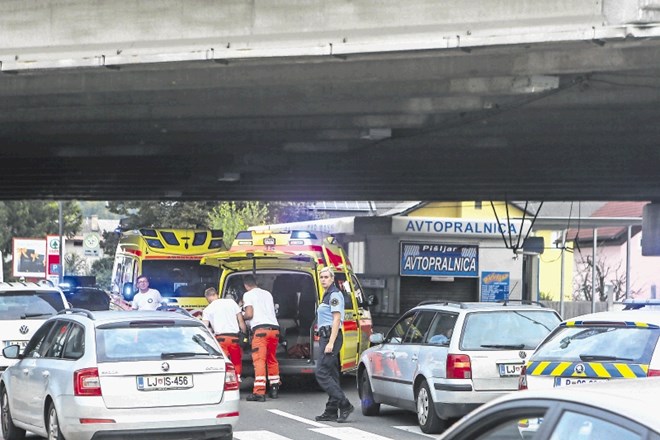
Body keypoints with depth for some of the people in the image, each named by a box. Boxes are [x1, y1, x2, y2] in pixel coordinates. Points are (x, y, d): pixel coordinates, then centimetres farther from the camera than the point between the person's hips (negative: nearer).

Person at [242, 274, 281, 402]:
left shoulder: (248, 295, 4)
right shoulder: (267, 293, 23)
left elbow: (249, 314, -4)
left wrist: (241, 317, 15)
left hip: (260, 328, -6)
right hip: (274, 328, 6)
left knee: (259, 360, -11)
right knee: (272, 360, 19)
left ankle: (259, 392, -20)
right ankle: (274, 389, 23)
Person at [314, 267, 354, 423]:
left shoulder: (335, 295, -10)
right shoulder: (327, 295, 20)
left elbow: (336, 319, -17)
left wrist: (330, 342, -23)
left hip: (331, 336, -10)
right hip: (325, 336, 10)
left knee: (322, 373, -15)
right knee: (331, 375, 9)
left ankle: (345, 405, -17)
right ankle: (331, 412, 10)